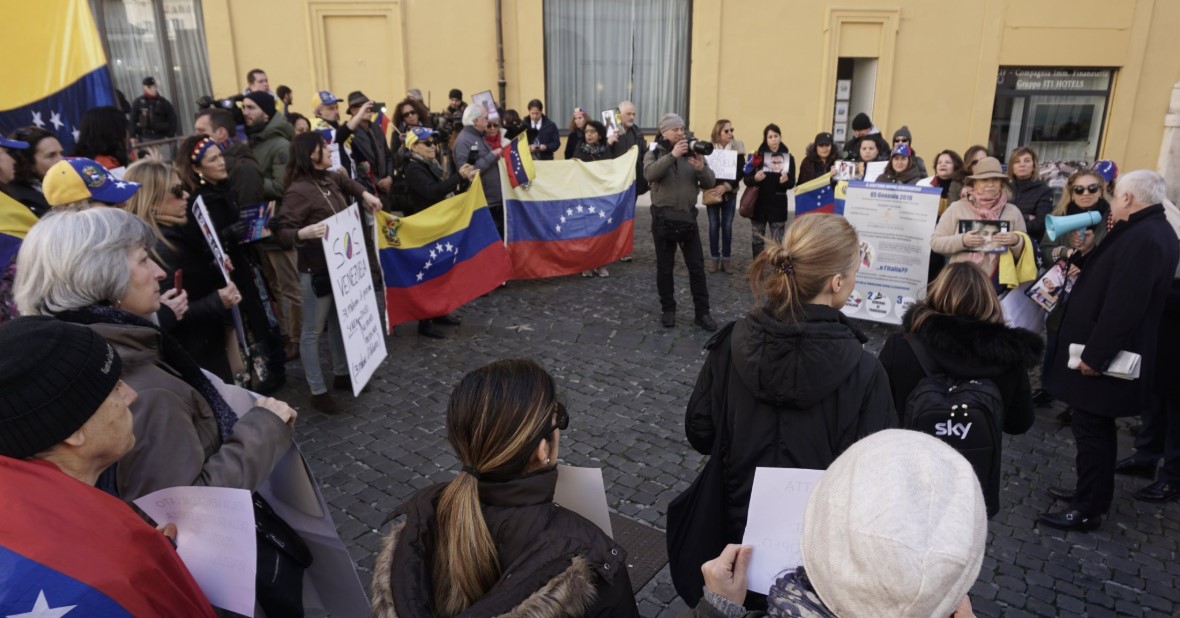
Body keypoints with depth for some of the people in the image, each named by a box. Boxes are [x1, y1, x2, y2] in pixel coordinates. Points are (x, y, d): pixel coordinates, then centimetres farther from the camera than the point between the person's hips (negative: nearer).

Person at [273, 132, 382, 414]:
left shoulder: (329, 179, 6)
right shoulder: (299, 191, -21)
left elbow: (347, 182, 31)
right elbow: (282, 232, -24)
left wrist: (365, 194, 15)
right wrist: (303, 233, -43)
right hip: (317, 270, -9)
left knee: (339, 322, 20)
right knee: (313, 330, 3)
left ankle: (341, 374, 36)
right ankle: (317, 391, 13)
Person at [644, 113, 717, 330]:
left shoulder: (693, 154, 6)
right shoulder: (654, 154, 0)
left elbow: (710, 183, 0)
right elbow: (649, 174, -22)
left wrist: (701, 168, -20)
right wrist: (672, 155, -30)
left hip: (688, 217, 2)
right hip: (663, 218, -2)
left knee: (697, 266, 3)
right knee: (664, 267, 7)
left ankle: (702, 312, 11)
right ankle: (668, 309, 21)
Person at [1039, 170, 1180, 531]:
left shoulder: (1142, 238, -23)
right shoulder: (1151, 231, 11)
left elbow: (1123, 305, -27)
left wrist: (1094, 354, -23)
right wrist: (1090, 254, 6)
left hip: (1102, 357, -10)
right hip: (1109, 352, 10)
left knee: (1091, 431, 0)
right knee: (1096, 429, 20)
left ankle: (1088, 510, 10)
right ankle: (1091, 493, 33)